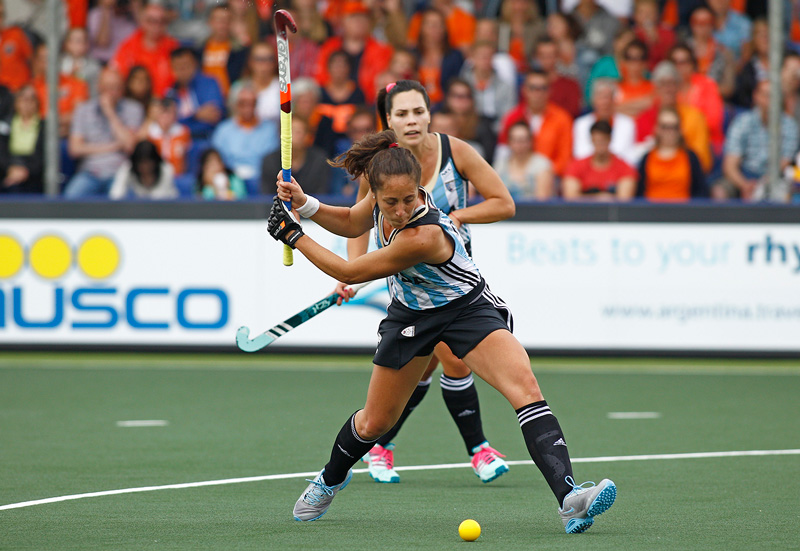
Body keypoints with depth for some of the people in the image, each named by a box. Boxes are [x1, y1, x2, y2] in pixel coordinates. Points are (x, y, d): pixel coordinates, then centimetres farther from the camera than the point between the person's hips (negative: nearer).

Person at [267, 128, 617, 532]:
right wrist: (304, 204, -8)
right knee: (373, 423, 15)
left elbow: (350, 273, -25)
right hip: (411, 316, 5)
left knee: (525, 387, -30)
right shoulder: (381, 200, -18)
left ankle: (568, 498, -39)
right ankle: (330, 480, 47)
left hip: (468, 309, -5)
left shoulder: (422, 236, -36)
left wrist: (295, 237, -15)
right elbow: (351, 224, 9)